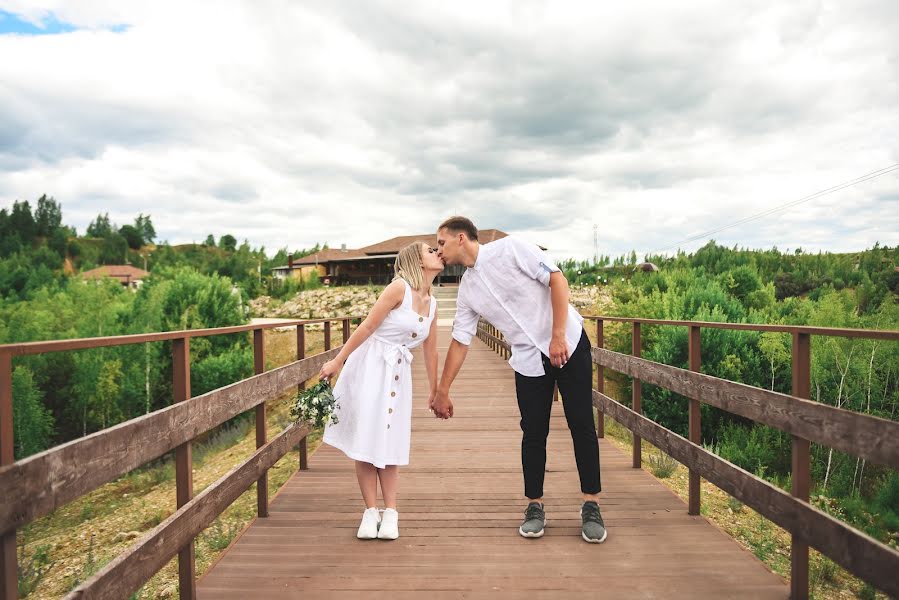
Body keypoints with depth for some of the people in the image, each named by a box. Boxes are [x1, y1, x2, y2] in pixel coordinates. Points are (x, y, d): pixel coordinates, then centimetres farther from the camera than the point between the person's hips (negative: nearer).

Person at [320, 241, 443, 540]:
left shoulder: (432, 303, 8)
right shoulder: (399, 288, -12)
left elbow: (430, 350, 16)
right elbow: (367, 327, -12)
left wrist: (435, 391, 21)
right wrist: (336, 362, -11)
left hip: (397, 372, 5)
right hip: (369, 364, -5)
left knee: (389, 442, 6)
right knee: (365, 439, 0)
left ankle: (390, 513, 13)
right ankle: (370, 512, 10)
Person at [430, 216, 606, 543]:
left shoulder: (510, 248, -10)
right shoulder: (467, 289, 6)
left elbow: (557, 279, -14)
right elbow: (459, 341, 9)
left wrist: (558, 337, -19)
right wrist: (442, 392, 9)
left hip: (568, 344, -4)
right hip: (528, 360, 4)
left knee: (581, 425, -1)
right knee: (533, 432, 3)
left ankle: (591, 506, 11)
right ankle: (535, 507, 18)